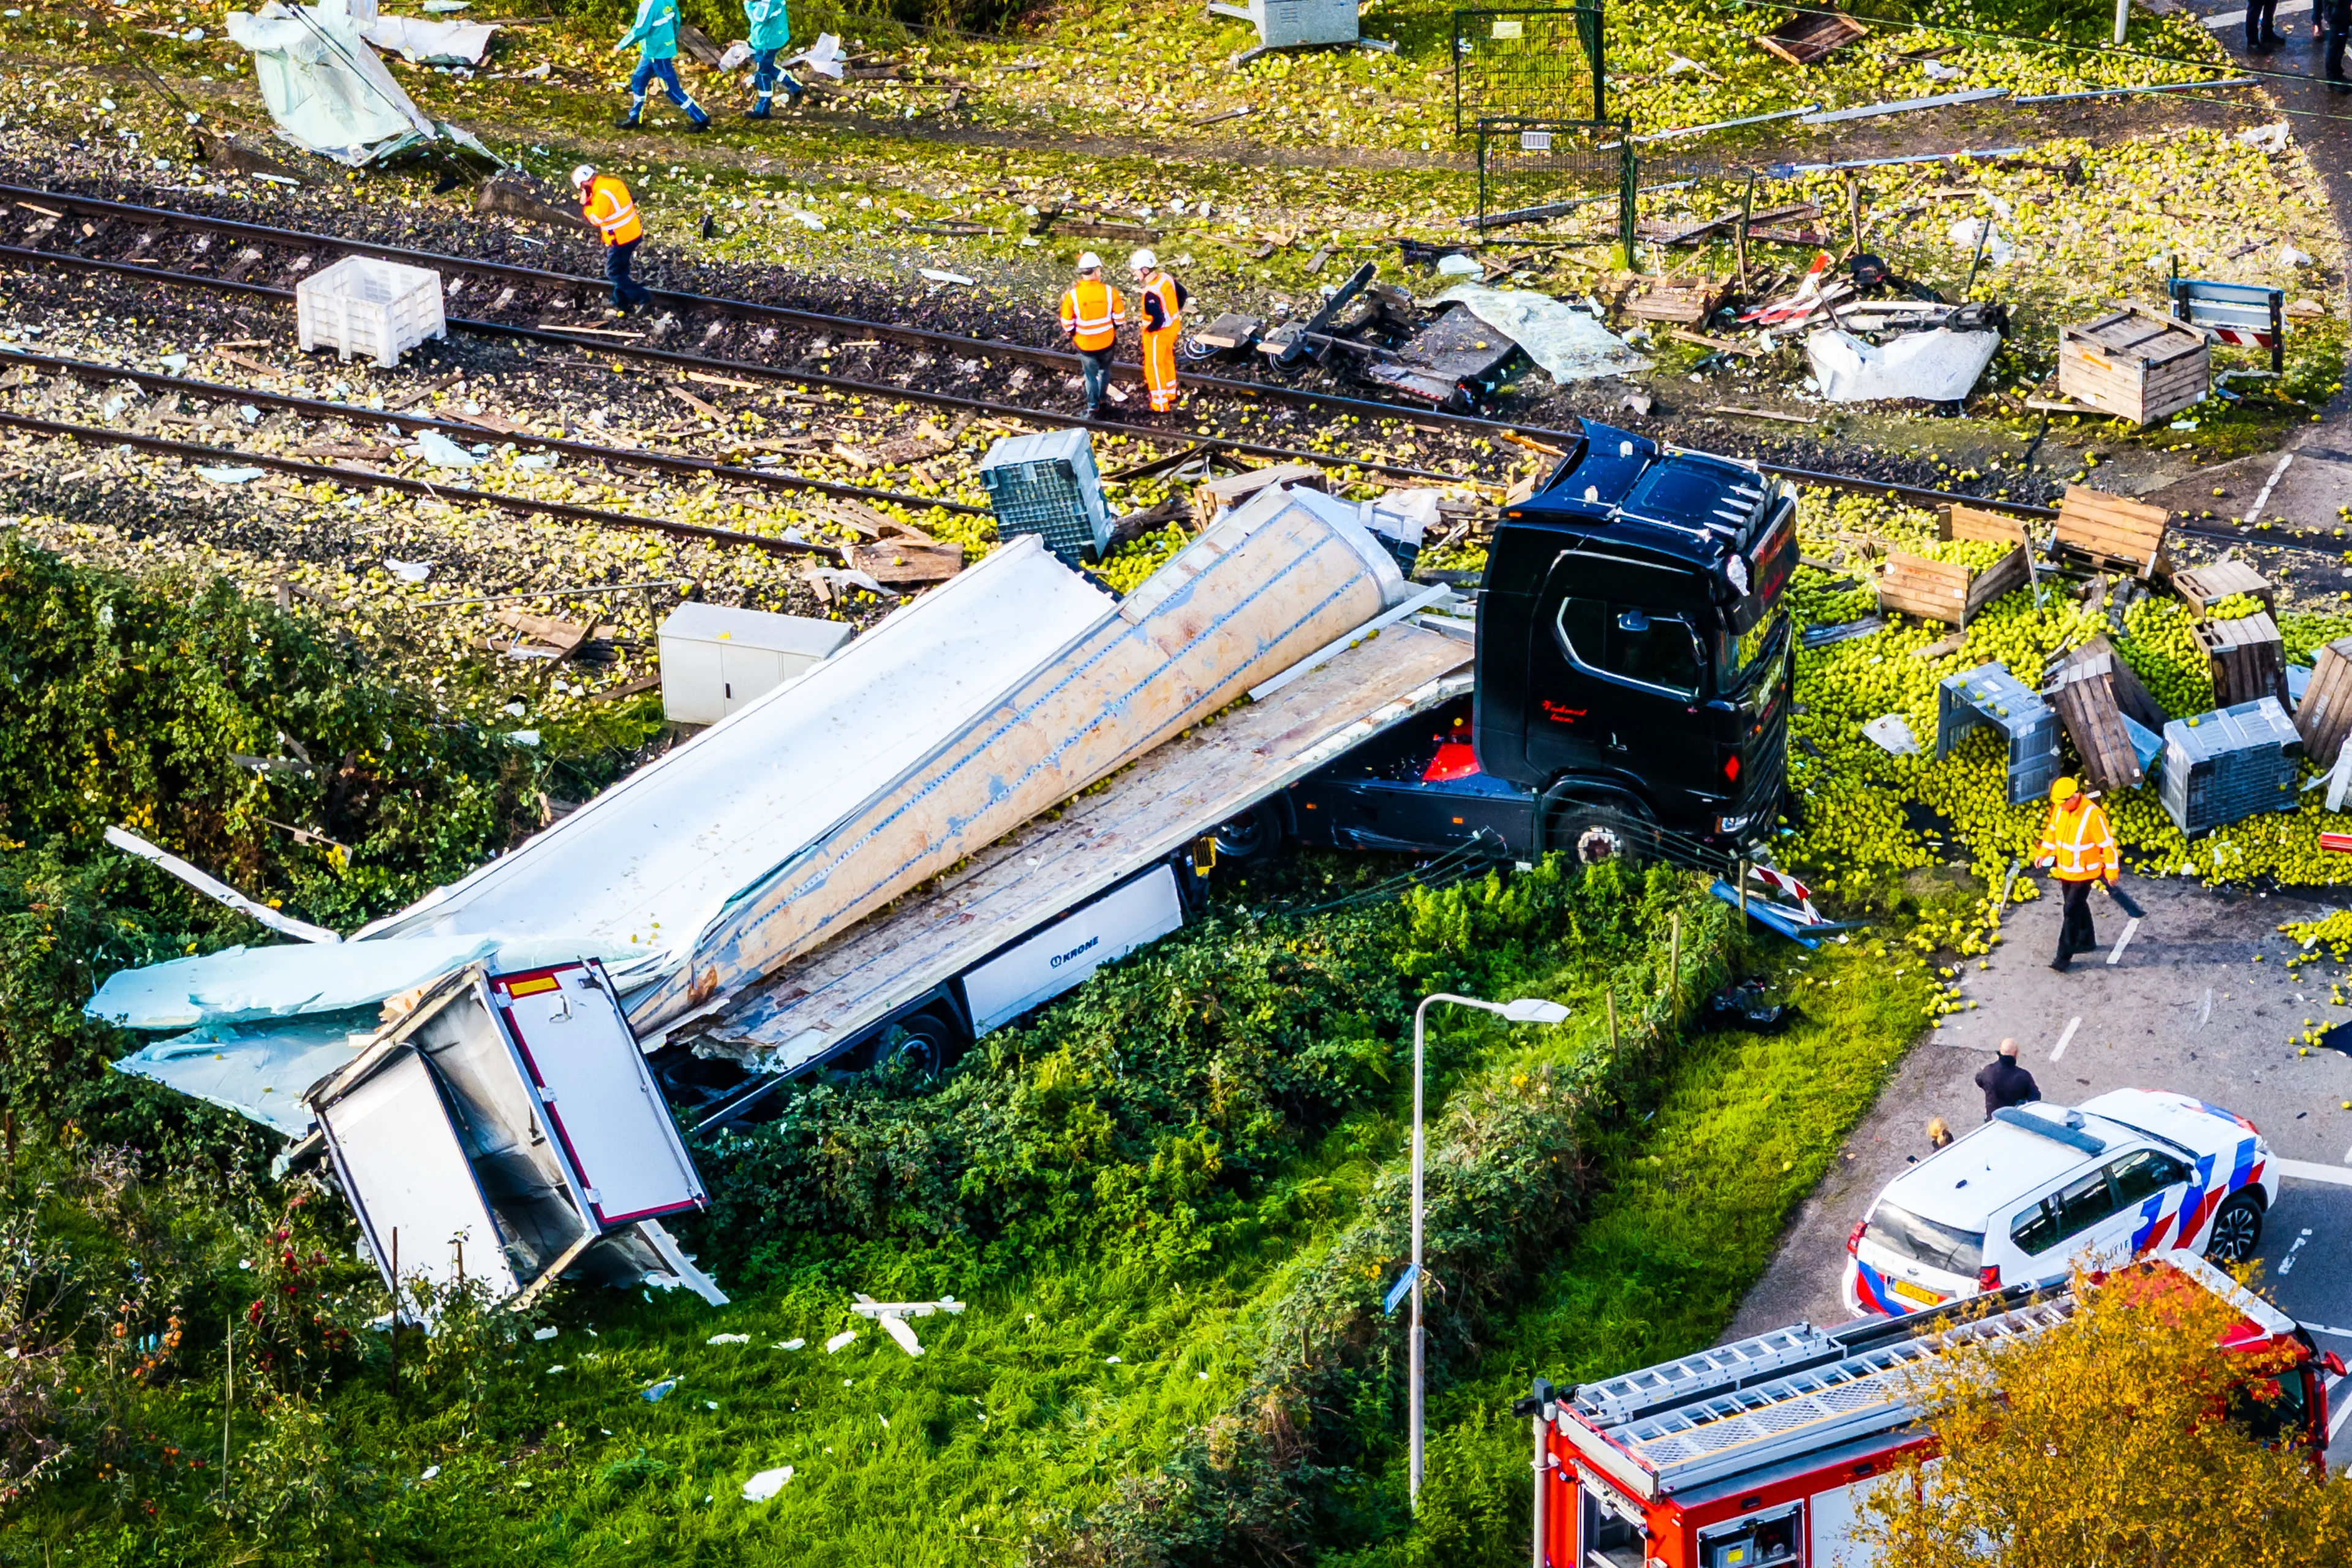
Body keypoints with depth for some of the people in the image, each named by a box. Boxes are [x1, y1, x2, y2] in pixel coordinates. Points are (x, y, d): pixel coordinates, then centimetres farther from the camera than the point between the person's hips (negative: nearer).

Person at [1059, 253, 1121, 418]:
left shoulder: (1073, 295, -21)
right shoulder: (1109, 291, -18)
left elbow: (1067, 322, -10)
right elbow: (1118, 316, -5)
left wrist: (1072, 335, 10)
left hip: (1084, 343, -1)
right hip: (1107, 341, 1)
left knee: (1091, 375, 17)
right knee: (1104, 370, 28)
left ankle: (1093, 406, 24)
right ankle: (1101, 398, 42)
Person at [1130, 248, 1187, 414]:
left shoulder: (1151, 293, -33)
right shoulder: (1166, 278, -7)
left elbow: (1158, 320, -34)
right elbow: (1182, 293, 9)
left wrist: (1147, 329, -14)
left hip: (1158, 333, -9)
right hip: (1172, 327, 9)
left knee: (1154, 368, 8)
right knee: (1167, 362, 27)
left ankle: (1160, 405, 18)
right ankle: (1171, 395, 44)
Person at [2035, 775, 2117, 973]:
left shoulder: (2093, 815, -29)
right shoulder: (2060, 808, -8)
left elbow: (2107, 844, -19)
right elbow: (2051, 830, 11)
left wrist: (2111, 871, -12)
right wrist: (2043, 853, 15)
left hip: (2084, 873, -7)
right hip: (2064, 869, 7)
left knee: (2072, 912, -5)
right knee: (2079, 906, 23)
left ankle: (2064, 957, 0)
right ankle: (2087, 941, 42)